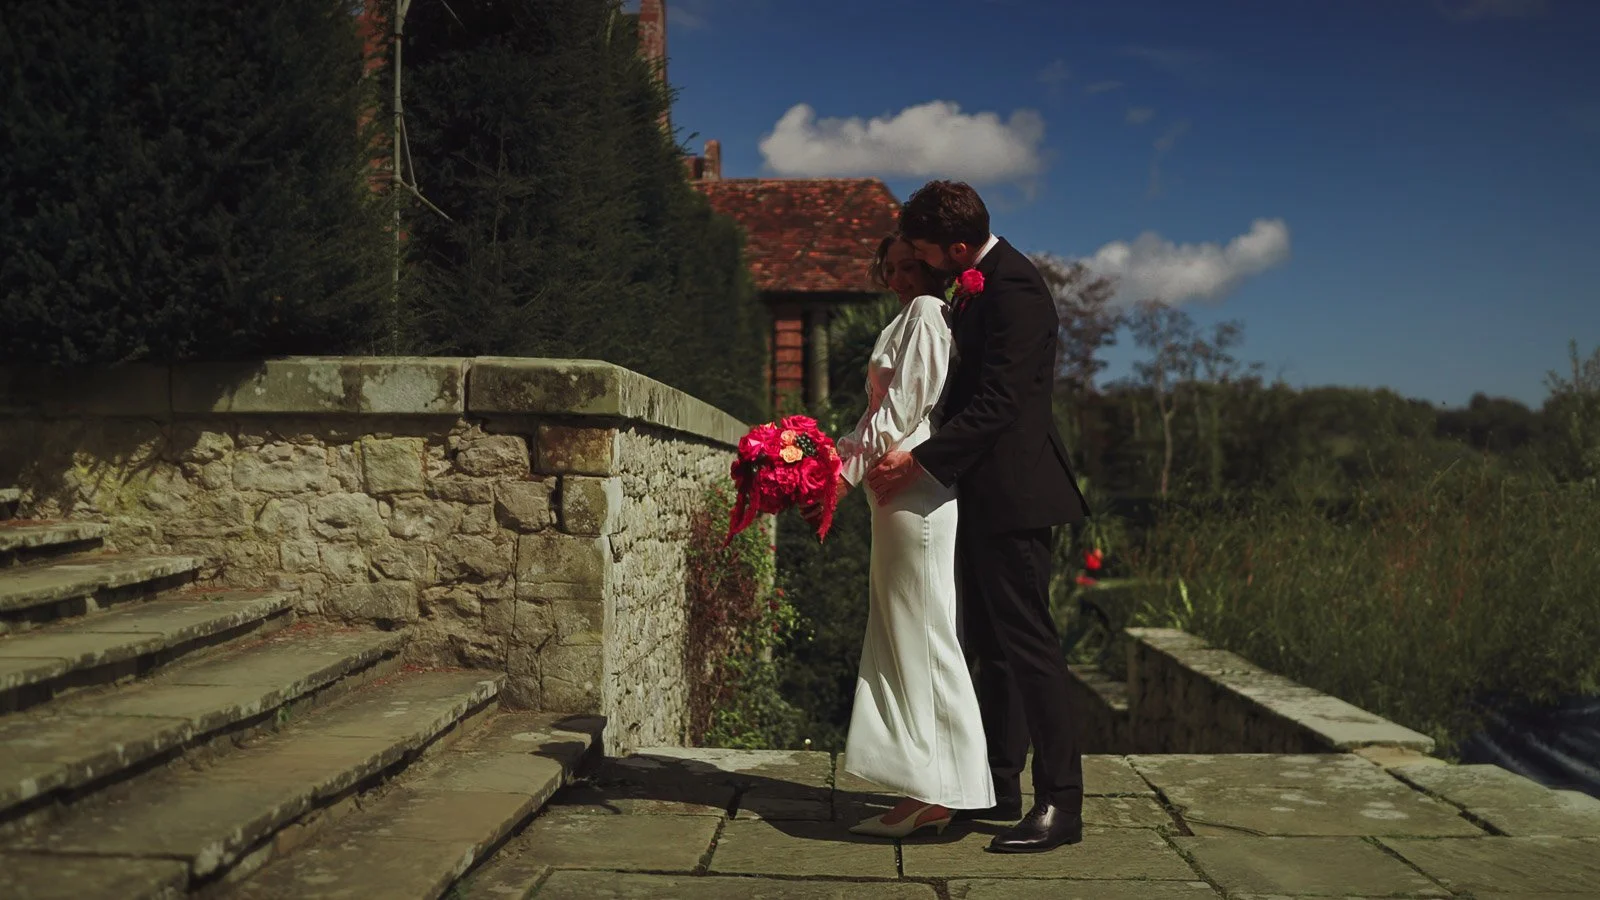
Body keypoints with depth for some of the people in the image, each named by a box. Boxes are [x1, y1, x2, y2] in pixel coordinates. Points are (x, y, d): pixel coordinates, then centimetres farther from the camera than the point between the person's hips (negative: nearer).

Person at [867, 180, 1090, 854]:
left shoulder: (1012, 286, -16)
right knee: (989, 642, 14)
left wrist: (920, 459, -20)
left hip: (1013, 491, -10)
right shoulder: (976, 284, 15)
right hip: (984, 493, 10)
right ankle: (999, 790, 24)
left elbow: (998, 402, -22)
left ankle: (1061, 804, 1)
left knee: (1026, 640, -7)